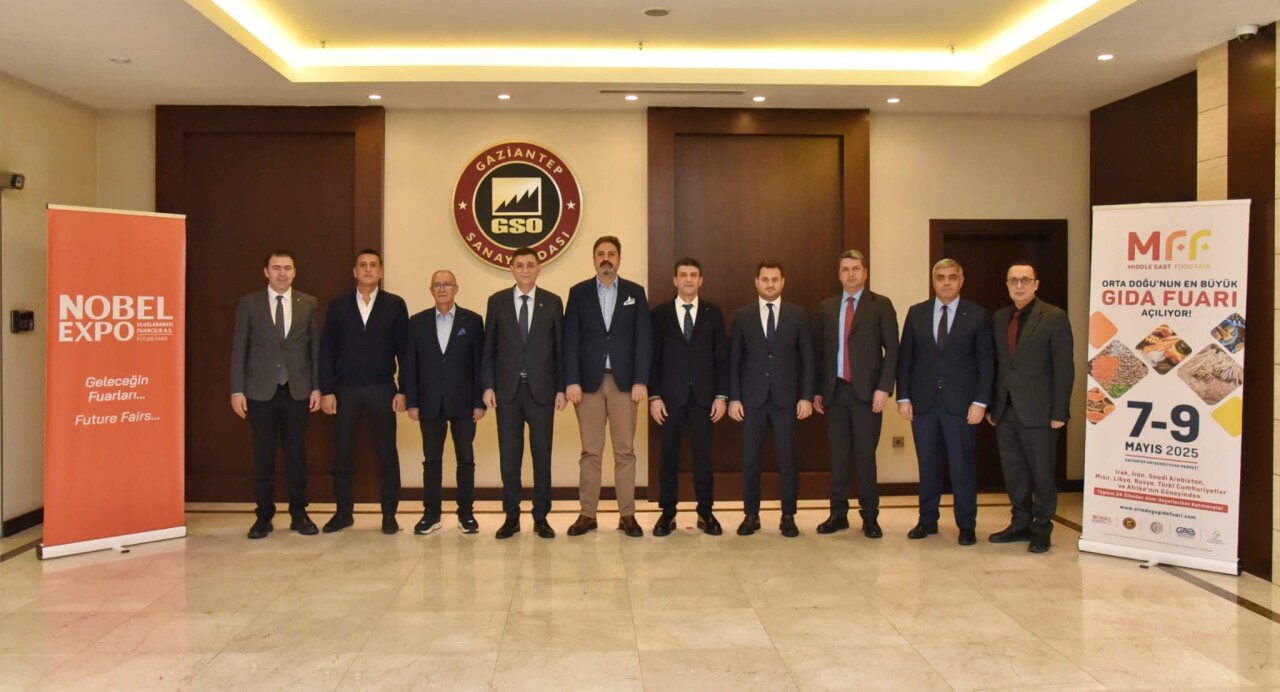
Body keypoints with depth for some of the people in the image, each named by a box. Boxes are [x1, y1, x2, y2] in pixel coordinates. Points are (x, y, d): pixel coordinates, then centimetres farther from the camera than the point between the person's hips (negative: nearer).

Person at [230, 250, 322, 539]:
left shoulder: (309, 304, 5)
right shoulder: (248, 304, 3)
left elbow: (316, 348, 5)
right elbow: (239, 349, 2)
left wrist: (317, 387, 0)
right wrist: (237, 390, -3)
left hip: (297, 390, 1)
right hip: (261, 390, -1)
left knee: (297, 453, 6)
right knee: (263, 456, 4)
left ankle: (299, 514, 16)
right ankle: (264, 516, 14)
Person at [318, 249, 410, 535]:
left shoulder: (395, 304, 4)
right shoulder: (338, 305, 7)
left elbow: (404, 349, 2)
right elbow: (327, 350, 5)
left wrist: (403, 390, -4)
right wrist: (326, 390, -2)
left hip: (382, 388, -1)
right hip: (345, 389, 1)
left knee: (387, 452, 3)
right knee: (343, 452, 6)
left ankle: (389, 514, 13)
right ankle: (343, 512, 19)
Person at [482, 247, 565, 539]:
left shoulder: (553, 302, 4)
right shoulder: (497, 301, 6)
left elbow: (560, 347, 4)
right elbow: (488, 347, 6)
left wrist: (561, 388, -1)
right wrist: (487, 386, -1)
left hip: (541, 389, 0)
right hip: (507, 389, 1)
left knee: (542, 455, 5)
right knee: (509, 456, 4)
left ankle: (541, 517, 14)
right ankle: (511, 516, 14)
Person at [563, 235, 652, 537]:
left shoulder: (635, 292, 7)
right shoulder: (578, 292, 7)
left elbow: (643, 339, 2)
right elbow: (571, 340, 2)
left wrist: (641, 381, -7)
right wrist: (571, 381, -7)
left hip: (624, 380, 0)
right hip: (589, 380, 0)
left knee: (625, 451, 3)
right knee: (590, 451, 4)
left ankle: (627, 515, 9)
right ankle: (587, 514, 10)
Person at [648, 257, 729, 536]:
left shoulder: (713, 312, 7)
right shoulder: (660, 313, 4)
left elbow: (721, 357, 5)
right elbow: (653, 358, 2)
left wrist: (722, 395, -2)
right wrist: (653, 396, -5)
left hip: (703, 396, 1)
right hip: (670, 396, 0)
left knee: (703, 456, 4)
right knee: (669, 456, 5)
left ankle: (705, 513, 15)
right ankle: (667, 513, 13)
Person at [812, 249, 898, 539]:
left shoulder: (881, 305, 1)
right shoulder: (827, 307, 11)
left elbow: (891, 350, -3)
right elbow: (819, 351, 12)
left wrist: (883, 388, -12)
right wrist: (816, 390, 6)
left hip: (866, 392, -3)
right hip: (834, 391, 3)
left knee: (865, 455, 1)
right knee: (838, 456, 8)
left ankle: (870, 517, 12)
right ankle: (838, 514, 16)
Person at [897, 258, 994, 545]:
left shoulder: (977, 315, 1)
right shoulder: (916, 313, 7)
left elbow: (986, 362, -1)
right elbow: (904, 357, 6)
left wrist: (980, 402, -8)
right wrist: (903, 397, -1)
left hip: (960, 402, -2)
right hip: (923, 401, 2)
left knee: (962, 465, 3)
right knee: (927, 465, 9)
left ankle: (966, 525, 14)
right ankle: (927, 520, 21)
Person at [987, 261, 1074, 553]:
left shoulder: (1054, 317, -6)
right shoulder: (998, 318, 11)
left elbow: (1064, 368, -8)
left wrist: (1059, 413, -12)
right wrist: (990, 405, 7)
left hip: (1038, 412, -5)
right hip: (1005, 410, 5)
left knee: (1041, 472, 5)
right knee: (1013, 472, 11)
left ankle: (1042, 529, 18)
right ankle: (1021, 523, 23)